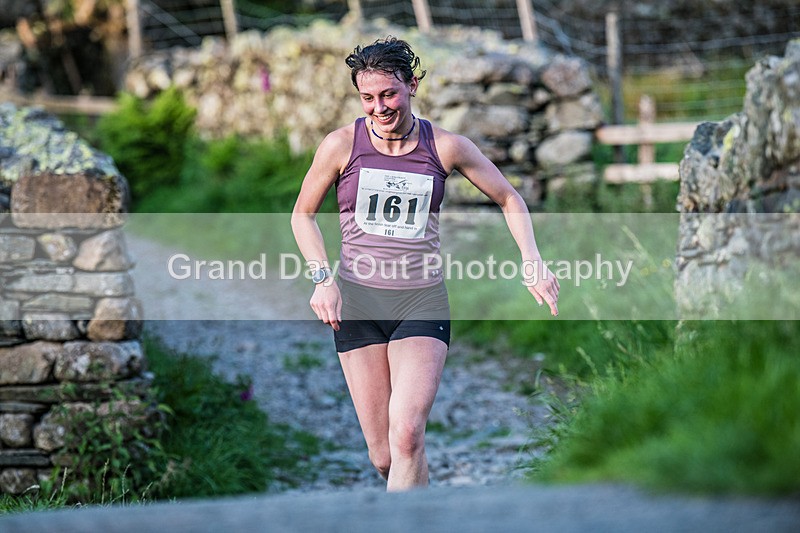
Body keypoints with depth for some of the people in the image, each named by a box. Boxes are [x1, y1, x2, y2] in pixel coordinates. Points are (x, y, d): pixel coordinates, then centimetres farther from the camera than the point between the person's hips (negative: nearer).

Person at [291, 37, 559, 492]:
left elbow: (510, 200, 10)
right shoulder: (342, 144, -3)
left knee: (406, 433, -22)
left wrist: (533, 262, -6)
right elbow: (303, 214, 10)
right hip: (357, 300, 1)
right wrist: (323, 278, -5)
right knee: (383, 456, -1)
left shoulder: (445, 146, -2)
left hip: (423, 301, -1)